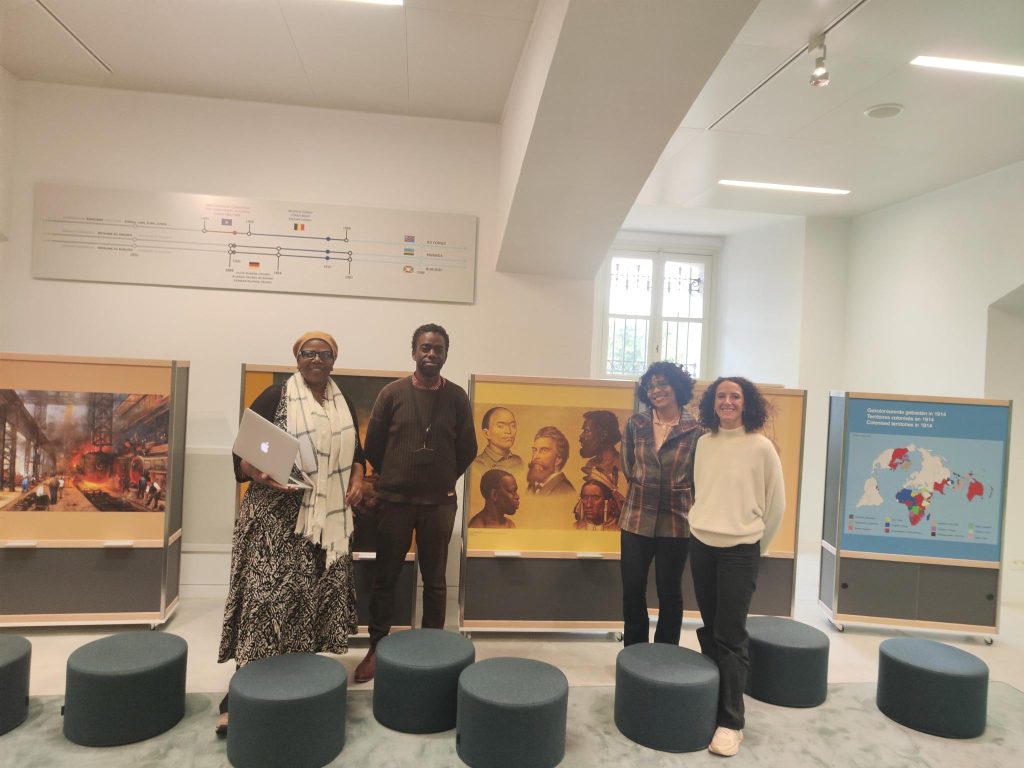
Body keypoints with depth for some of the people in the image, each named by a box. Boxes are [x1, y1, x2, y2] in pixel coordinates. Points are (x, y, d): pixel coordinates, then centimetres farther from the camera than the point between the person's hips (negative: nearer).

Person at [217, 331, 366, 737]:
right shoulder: (274, 397, -5)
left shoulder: (343, 402, 12)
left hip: (328, 517, 5)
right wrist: (259, 475, -24)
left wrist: (357, 479, 3)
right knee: (267, 594, -8)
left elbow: (355, 451, 20)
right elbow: (243, 451, -5)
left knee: (319, 593, 8)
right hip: (280, 514, -5)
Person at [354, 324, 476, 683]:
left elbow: (467, 450, 7)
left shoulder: (457, 397, 0)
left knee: (434, 580, 11)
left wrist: (444, 479, 8)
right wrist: (392, 477, 9)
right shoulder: (392, 393, -3)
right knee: (385, 577, 8)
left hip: (439, 503, 1)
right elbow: (373, 444, 3)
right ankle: (376, 648, 22)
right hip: (394, 500, 0)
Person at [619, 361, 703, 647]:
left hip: (675, 522, -2)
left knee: (669, 591, 11)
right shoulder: (635, 423, 0)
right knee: (632, 589, 8)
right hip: (636, 519, 2)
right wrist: (645, 489, 8)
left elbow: (697, 478, 0)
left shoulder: (695, 431, -8)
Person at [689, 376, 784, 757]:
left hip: (739, 551, -4)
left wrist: (756, 547, 6)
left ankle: (730, 722, 6)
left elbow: (776, 503, -1)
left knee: (730, 637, -3)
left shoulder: (761, 447, -9)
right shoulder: (703, 443, 3)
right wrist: (702, 524, 14)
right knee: (709, 629, 15)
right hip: (701, 545, 5)